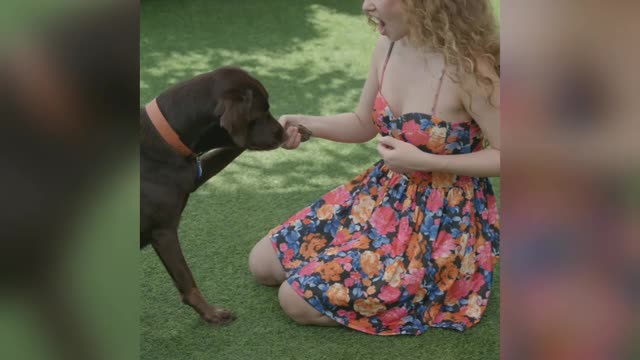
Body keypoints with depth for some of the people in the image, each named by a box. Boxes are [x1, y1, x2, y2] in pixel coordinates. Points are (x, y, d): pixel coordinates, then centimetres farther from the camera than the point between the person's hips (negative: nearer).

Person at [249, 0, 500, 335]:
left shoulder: (468, 68, -26)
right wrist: (304, 123, -8)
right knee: (262, 263, 10)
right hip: (384, 192, 8)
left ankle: (428, 290, 4)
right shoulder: (387, 48, -4)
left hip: (441, 217, -8)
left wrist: (423, 161, -24)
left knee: (297, 299, -11)